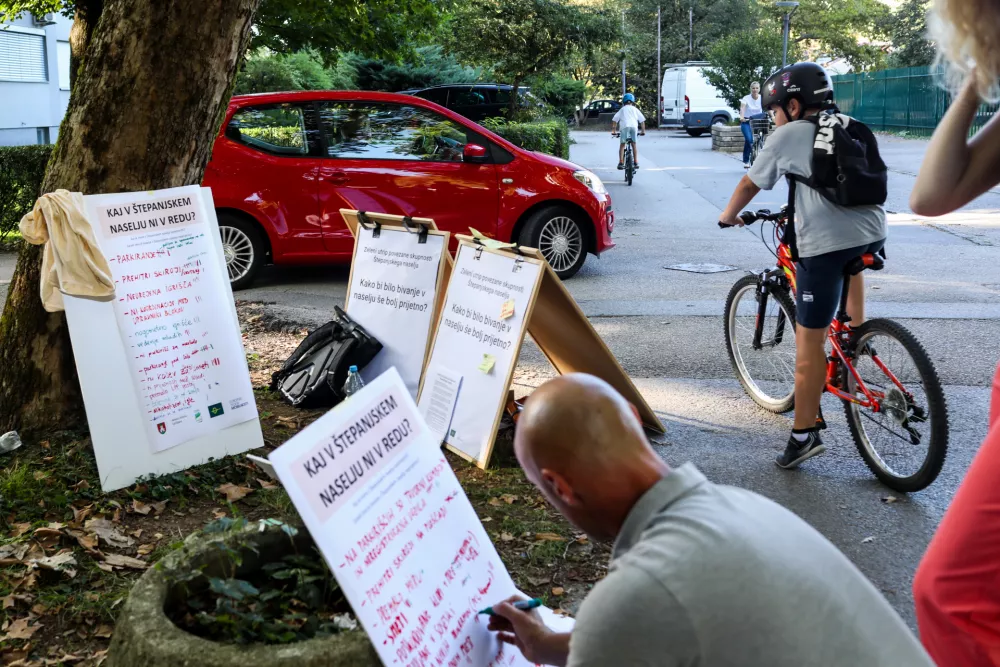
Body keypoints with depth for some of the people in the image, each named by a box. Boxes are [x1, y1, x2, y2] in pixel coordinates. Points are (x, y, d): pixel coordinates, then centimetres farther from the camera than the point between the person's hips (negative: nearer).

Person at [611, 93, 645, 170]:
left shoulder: (622, 109, 23)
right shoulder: (635, 109, 24)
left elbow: (614, 120, 12)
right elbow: (642, 120, 17)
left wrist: (613, 130, 14)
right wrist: (643, 130, 24)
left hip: (624, 126, -1)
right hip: (634, 126, 1)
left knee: (622, 145, 5)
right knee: (634, 144, 15)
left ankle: (621, 163, -5)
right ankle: (635, 162, 14)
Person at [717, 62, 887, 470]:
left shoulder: (789, 134, 7)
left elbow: (750, 184, 16)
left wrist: (728, 216, 32)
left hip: (825, 241, -6)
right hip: (873, 233, 6)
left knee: (809, 342, 0)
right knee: (850, 260, 39)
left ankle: (805, 434, 4)